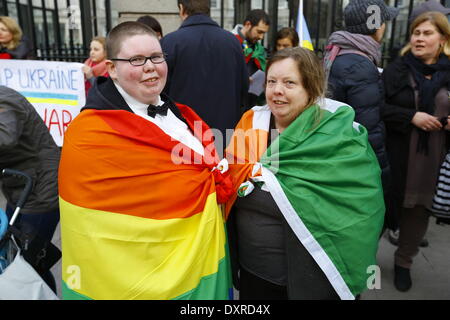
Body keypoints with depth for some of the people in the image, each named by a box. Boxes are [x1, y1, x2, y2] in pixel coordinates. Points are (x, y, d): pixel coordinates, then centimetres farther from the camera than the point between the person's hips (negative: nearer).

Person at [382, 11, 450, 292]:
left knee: (418, 211, 11)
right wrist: (411, 116, -19)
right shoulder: (396, 70, 0)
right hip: (396, 156, -2)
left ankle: (404, 262, 31)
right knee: (383, 207, 8)